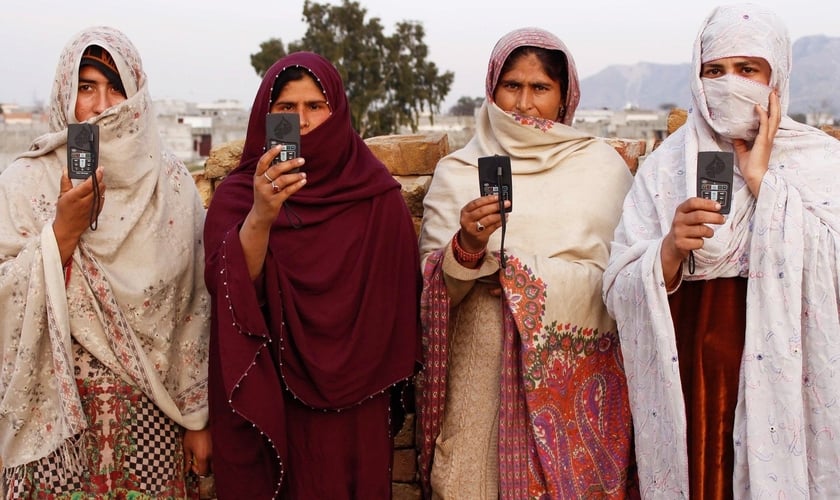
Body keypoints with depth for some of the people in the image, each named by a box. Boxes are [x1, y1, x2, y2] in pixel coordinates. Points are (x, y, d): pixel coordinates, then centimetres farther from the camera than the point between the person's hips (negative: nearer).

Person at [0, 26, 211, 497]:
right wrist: (63, 230, -20)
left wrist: (198, 417, 2)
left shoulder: (172, 184, -1)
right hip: (58, 413, -1)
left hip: (151, 413, 1)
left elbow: (196, 310, 1)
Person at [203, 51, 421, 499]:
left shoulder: (376, 194, -3)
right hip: (266, 399, 0)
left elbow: (398, 300, 0)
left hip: (354, 402, 0)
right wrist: (260, 217, -33)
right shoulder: (237, 192, -2)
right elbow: (231, 290, -17)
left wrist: (394, 391, 1)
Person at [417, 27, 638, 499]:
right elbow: (435, 287, -2)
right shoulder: (458, 173, 3)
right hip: (484, 371, 0)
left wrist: (529, 279, -11)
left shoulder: (603, 166, 2)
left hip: (577, 375, 0)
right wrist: (467, 245, -22)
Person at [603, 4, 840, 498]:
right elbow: (619, 292, -2)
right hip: (686, 383, 1)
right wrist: (669, 252, -21)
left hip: (785, 380, -1)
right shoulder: (666, 165, 2)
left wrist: (763, 182, -13)